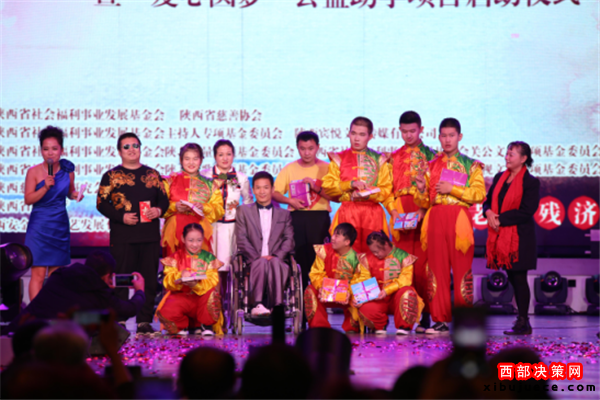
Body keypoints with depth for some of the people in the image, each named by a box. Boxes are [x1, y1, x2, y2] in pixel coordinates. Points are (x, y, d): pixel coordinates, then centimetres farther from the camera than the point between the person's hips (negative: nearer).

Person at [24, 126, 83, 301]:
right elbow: (28, 199, -10)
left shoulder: (67, 171, 4)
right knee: (38, 274, -8)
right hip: (39, 226, -4)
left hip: (60, 226, 4)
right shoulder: (33, 172, -6)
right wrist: (45, 187, -22)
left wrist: (75, 194, -3)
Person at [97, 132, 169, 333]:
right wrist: (121, 217, -13)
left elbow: (164, 199, 16)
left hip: (150, 236, 3)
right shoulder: (111, 176, 5)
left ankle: (144, 321, 9)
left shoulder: (152, 174, 14)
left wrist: (159, 210, -6)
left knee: (149, 280, 3)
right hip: (122, 237, -3)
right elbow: (102, 203, 0)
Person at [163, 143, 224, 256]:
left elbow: (219, 209, 8)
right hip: (175, 230, -1)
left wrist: (204, 208, -8)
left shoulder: (209, 185, 16)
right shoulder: (171, 181, 13)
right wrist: (175, 207, -11)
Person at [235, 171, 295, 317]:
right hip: (253, 261, -1)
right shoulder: (244, 211, 19)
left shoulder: (284, 214, 24)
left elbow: (289, 240, 10)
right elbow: (241, 239, 6)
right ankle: (257, 304, -50)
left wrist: (276, 256, -11)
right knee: (261, 263, -37)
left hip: (276, 260, 1)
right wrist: (257, 257, -10)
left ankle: (277, 306, -47)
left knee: (275, 263, -36)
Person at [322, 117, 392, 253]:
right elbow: (328, 187, 2)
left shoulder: (379, 159, 10)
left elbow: (386, 189, 4)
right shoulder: (339, 159, 10)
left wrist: (368, 193, -14)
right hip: (347, 212, 0)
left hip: (372, 214, 1)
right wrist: (350, 184, -11)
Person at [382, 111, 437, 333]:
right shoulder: (393, 158, 16)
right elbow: (387, 189, 15)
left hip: (424, 216, -3)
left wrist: (423, 211, -12)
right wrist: (393, 210, -2)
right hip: (400, 215, 3)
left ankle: (425, 316, -3)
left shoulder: (430, 156, 7)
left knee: (423, 265, -8)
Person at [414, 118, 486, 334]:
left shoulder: (471, 165, 9)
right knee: (437, 268, -1)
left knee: (462, 269, -6)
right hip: (435, 218, 3)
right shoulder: (431, 166, 18)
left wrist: (453, 189, -11)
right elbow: (424, 202, 16)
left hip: (459, 218, -3)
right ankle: (440, 320, 3)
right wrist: (422, 190, -5)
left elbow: (479, 193, -4)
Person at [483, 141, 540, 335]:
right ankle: (522, 321, 16)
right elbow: (488, 201, 16)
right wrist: (489, 213, -8)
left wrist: (500, 219, -15)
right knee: (513, 279, 10)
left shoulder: (530, 182, -7)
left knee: (519, 279, -5)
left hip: (520, 237, -7)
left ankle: (523, 323, 0)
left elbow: (526, 211, -15)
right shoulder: (499, 178, 14)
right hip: (501, 236, 7)